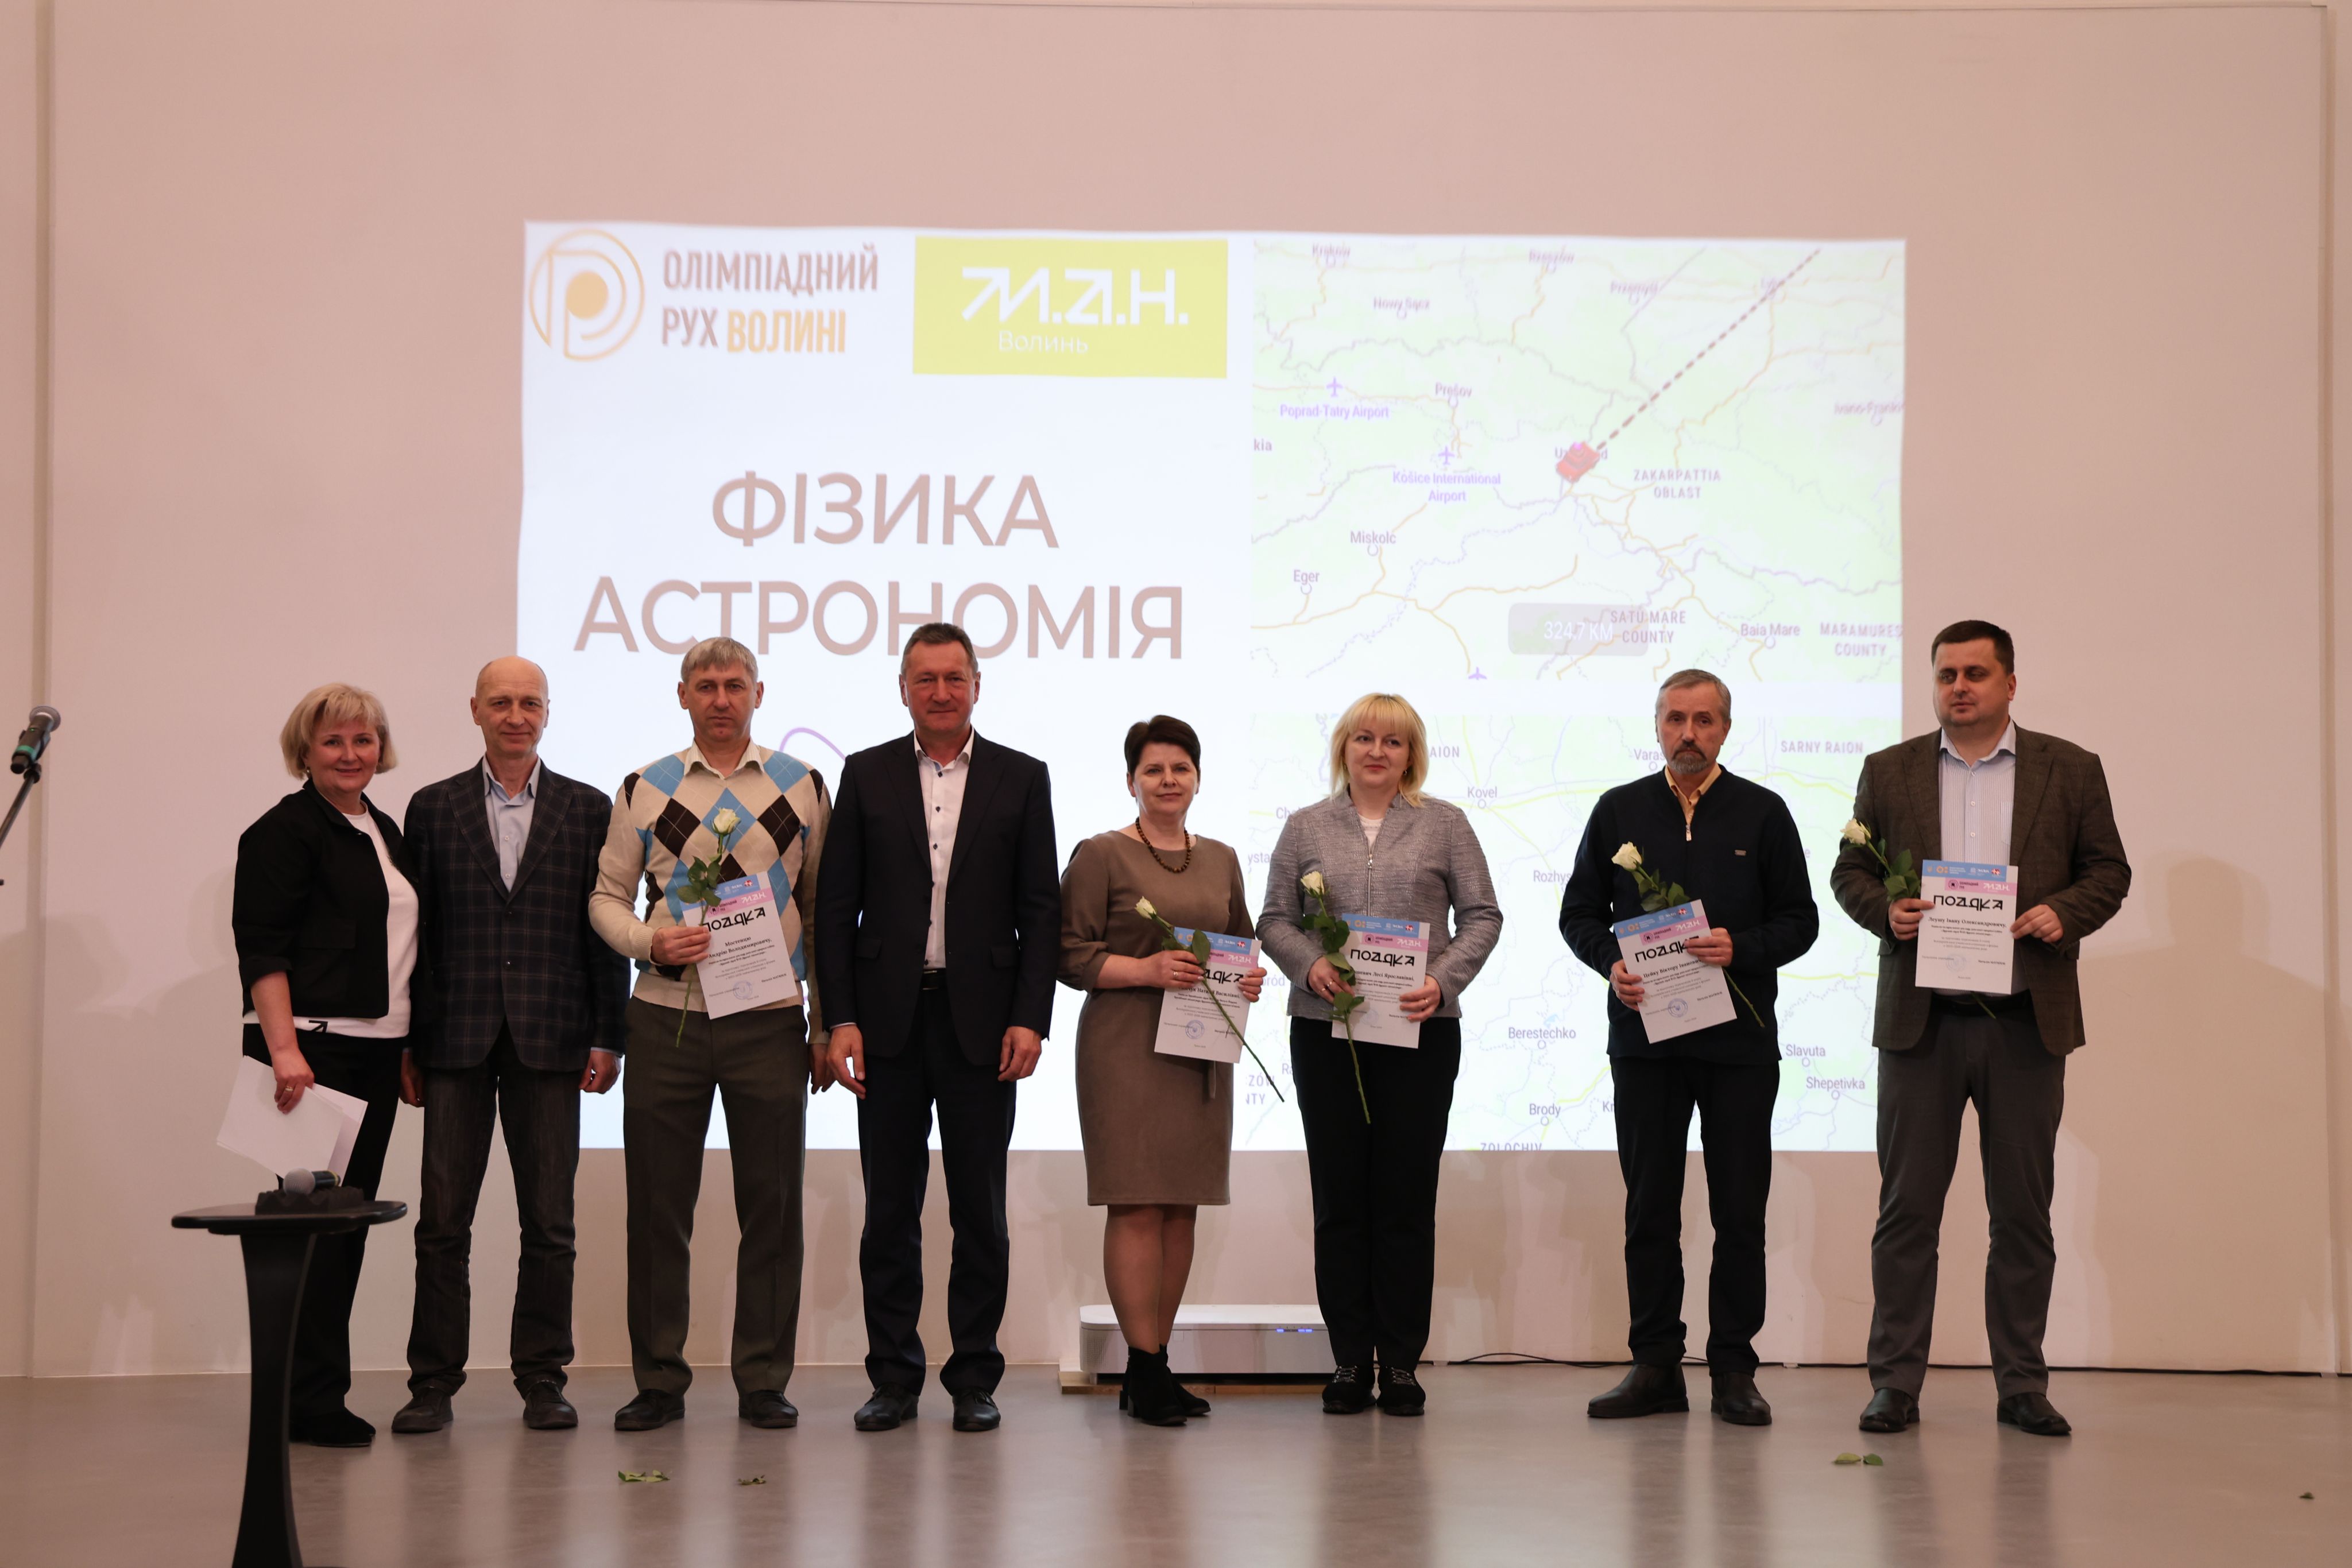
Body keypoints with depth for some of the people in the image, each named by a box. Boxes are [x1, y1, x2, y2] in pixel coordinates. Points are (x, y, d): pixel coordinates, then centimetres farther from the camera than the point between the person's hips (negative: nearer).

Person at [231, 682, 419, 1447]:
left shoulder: (385, 832, 17)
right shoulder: (285, 831, -6)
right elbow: (261, 949, -13)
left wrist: (409, 1048, 17)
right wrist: (284, 1050, -23)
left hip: (374, 1052, 8)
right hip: (309, 1052, -8)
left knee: (348, 1219, 8)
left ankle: (319, 1393, 15)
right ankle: (307, 1399, -1)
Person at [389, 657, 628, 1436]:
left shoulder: (587, 809, 8)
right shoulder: (433, 808, 8)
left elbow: (606, 928, 6)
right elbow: (414, 928, 7)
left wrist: (608, 1036, 0)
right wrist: (407, 1042, 2)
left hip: (550, 1041, 0)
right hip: (457, 1039, 0)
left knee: (550, 1223, 3)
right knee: (442, 1219, 1)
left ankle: (542, 1379, 12)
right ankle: (433, 1382, 9)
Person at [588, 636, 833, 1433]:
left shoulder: (802, 787, 7)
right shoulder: (645, 790, 6)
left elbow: (824, 908, 8)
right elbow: (606, 895, 10)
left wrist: (828, 1024, 4)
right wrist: (650, 941, -11)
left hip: (771, 1018, 0)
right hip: (667, 1016, 0)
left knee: (772, 1205, 2)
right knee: (658, 1205, 3)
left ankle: (764, 1382, 12)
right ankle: (659, 1381, 14)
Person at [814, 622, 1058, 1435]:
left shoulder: (1022, 779, 5)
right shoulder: (866, 775, 6)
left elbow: (1041, 910, 3)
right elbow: (835, 905, 4)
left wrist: (1029, 1019, -6)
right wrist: (841, 1019, -4)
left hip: (980, 1021, 0)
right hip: (889, 1017, 1)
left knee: (980, 1208, 4)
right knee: (890, 1207, 5)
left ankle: (975, 1379, 13)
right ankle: (893, 1377, 13)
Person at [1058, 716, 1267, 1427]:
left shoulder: (1221, 860, 15)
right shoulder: (1101, 856, -1)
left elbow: (1244, 938, 23)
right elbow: (1070, 955, -6)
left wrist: (1253, 974, 1)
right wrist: (1148, 970, -19)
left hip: (1204, 1049, 5)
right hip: (1127, 1046, -5)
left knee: (1183, 1206, 6)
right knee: (1137, 1204, -8)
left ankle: (1157, 1363, 14)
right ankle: (1143, 1367, -2)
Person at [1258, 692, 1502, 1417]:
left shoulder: (1444, 825, 7)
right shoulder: (1305, 827, 10)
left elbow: (1481, 916, 4)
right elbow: (1274, 919, 8)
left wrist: (1443, 982, -11)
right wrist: (1310, 965, -12)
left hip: (1419, 1032, -1)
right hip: (1325, 1031, 1)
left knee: (1408, 1196, 0)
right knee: (1339, 1195, 3)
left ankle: (1401, 1361, 8)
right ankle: (1350, 1360, 10)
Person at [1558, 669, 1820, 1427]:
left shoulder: (1763, 813, 5)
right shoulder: (1619, 811, 9)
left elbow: (1799, 921, 4)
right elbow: (1579, 911, 11)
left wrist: (1741, 949, -15)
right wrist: (1611, 962, -9)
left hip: (1740, 1040, -1)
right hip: (1644, 1034, 1)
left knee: (1740, 1209, 1)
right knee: (1649, 1206, 4)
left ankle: (1733, 1371, 9)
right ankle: (1655, 1365, 11)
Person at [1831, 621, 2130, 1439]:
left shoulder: (2070, 771, 8)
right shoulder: (1888, 772, 9)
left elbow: (2108, 871, 8)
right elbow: (1850, 870, 11)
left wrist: (2065, 912, -11)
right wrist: (1886, 910, -9)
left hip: (2027, 1022, 0)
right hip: (1921, 1019, 0)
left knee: (2024, 1211, 5)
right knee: (1907, 1207, 1)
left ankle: (2022, 1385, 14)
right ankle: (1895, 1381, 7)